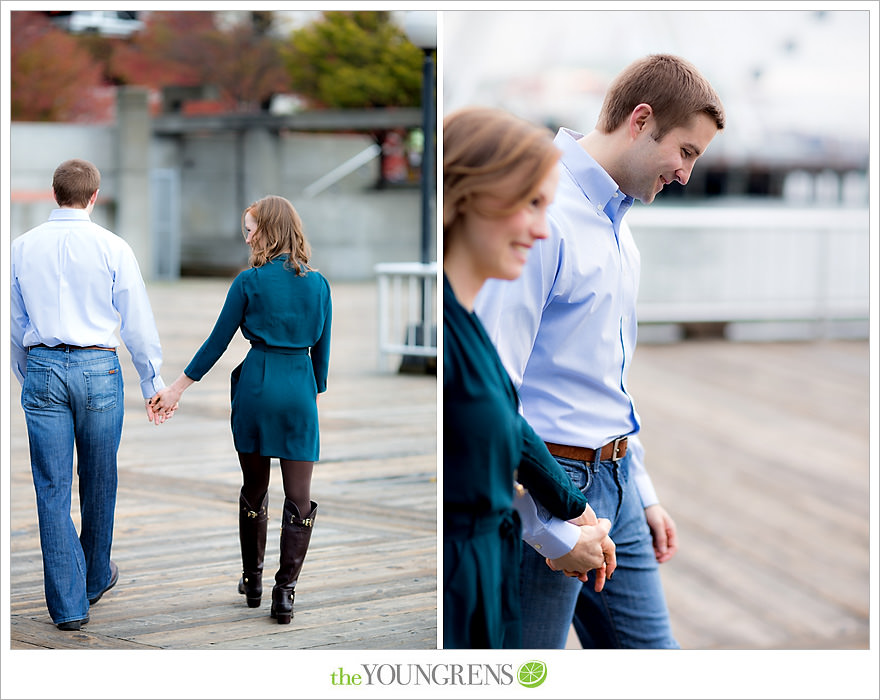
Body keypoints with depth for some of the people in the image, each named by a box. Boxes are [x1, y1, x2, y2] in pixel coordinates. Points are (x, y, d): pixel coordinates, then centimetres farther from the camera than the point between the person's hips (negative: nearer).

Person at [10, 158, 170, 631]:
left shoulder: (22, 247, 4)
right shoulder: (112, 248, -4)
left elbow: (14, 324, 12)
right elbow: (138, 322, -1)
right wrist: (153, 384, 9)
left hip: (42, 368, 1)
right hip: (97, 368, -1)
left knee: (52, 487, 2)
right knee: (98, 481, 15)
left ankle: (68, 604, 1)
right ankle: (95, 578, 32)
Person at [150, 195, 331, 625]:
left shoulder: (249, 281, -5)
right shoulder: (318, 284, 2)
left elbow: (218, 341, -2)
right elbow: (321, 349, 7)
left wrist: (178, 388, 6)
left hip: (256, 385, -1)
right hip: (300, 392, 1)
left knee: (254, 489, 15)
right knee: (299, 498, 2)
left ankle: (252, 580, 25)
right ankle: (284, 591, -3)